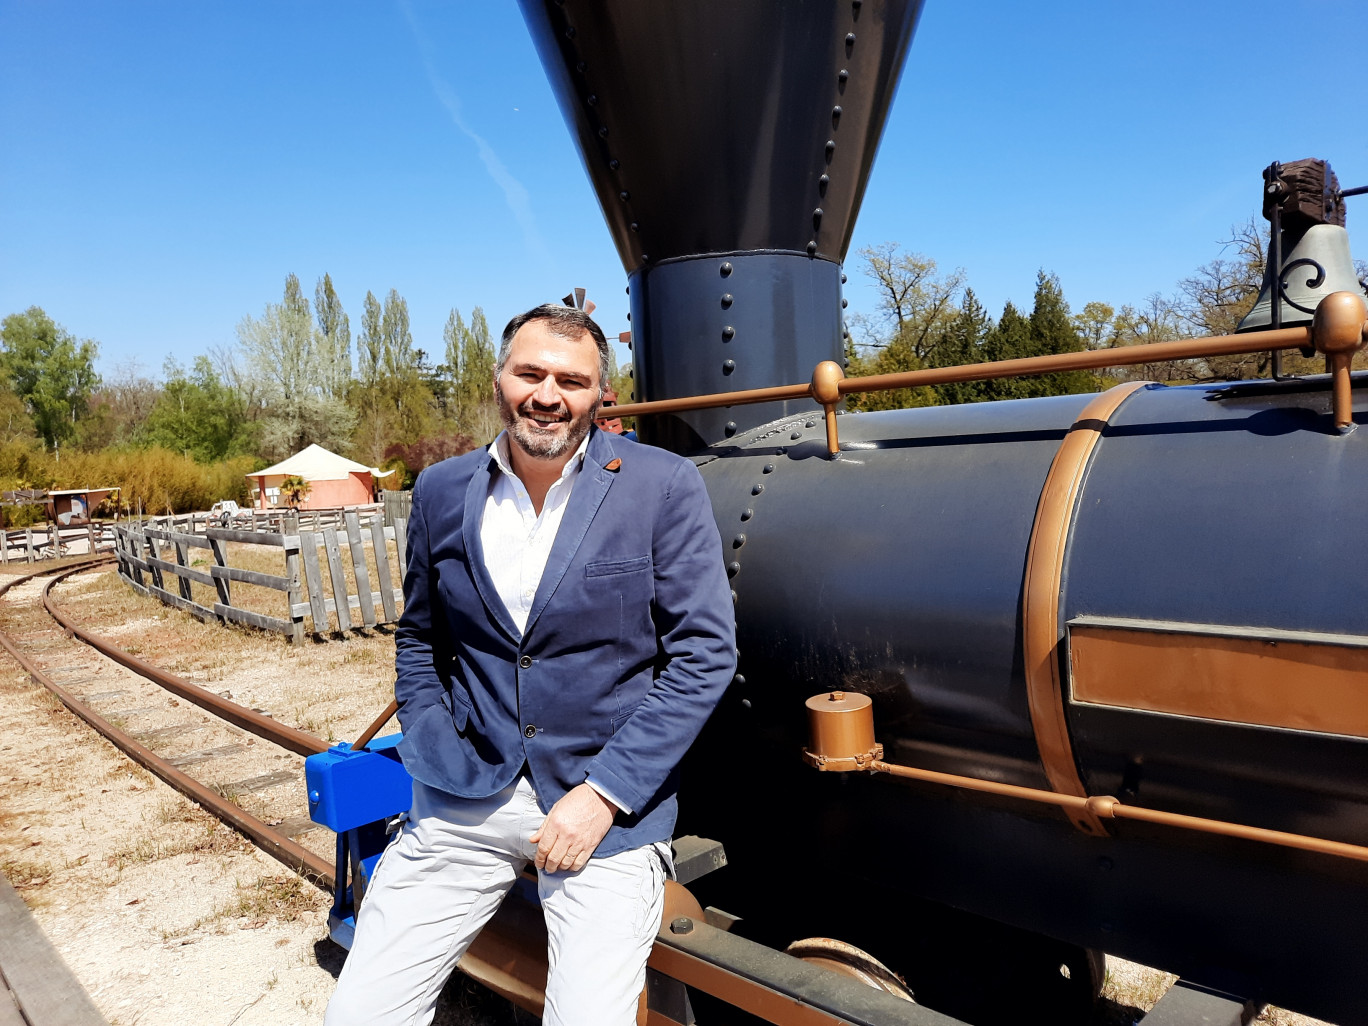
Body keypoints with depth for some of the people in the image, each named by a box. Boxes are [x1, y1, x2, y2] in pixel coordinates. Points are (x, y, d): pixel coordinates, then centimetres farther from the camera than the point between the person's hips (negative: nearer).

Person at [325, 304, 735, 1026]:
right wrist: (433, 759, 2)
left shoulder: (664, 486, -8)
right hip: (465, 799, 3)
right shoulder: (442, 491, 3)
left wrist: (604, 792, -12)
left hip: (611, 800, -2)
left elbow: (704, 653, -8)